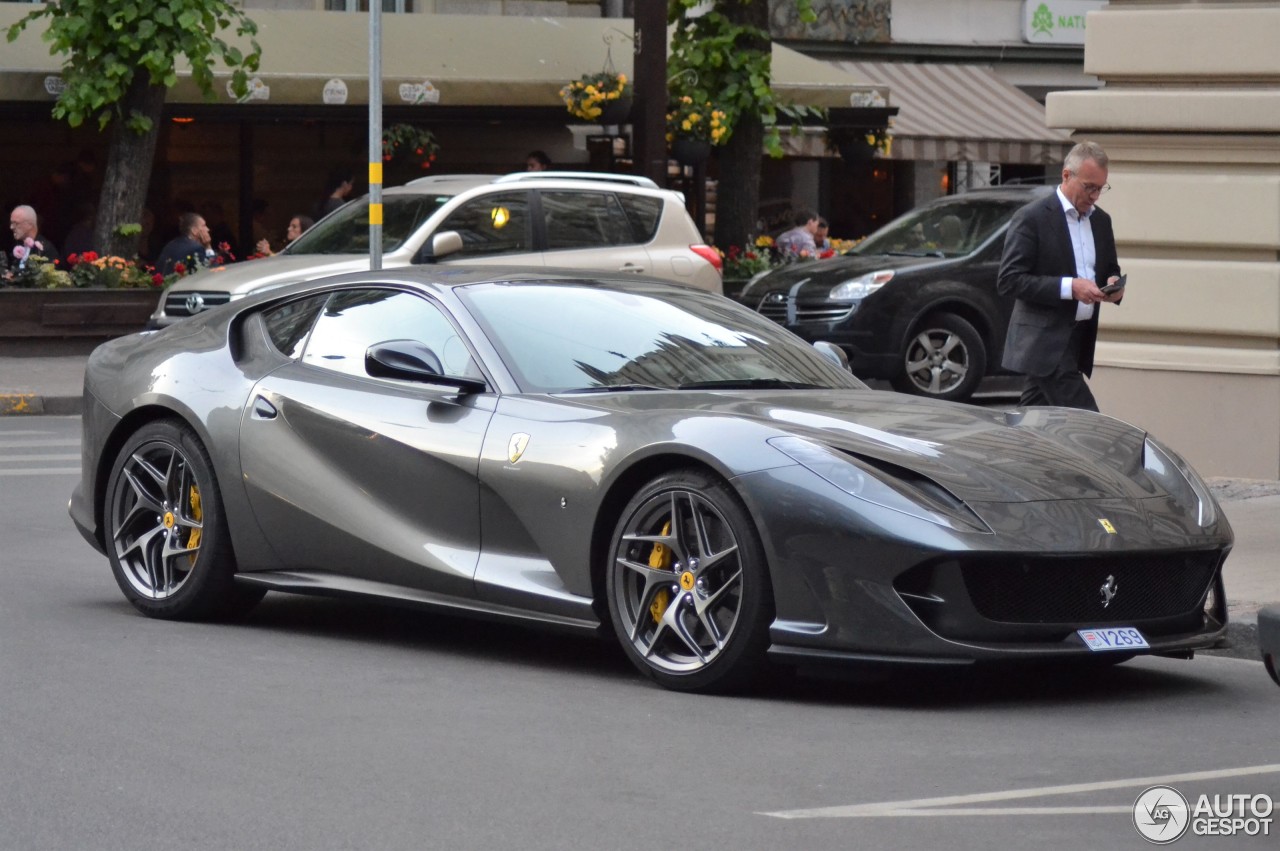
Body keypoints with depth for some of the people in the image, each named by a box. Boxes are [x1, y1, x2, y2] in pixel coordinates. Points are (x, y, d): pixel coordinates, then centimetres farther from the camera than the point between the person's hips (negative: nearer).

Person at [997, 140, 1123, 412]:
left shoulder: (1100, 221, 15)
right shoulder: (1031, 218, -8)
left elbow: (1110, 269, 27)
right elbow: (1008, 280, -14)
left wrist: (1114, 284, 0)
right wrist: (1069, 287, -22)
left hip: (1079, 345, 7)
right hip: (1046, 344, -7)